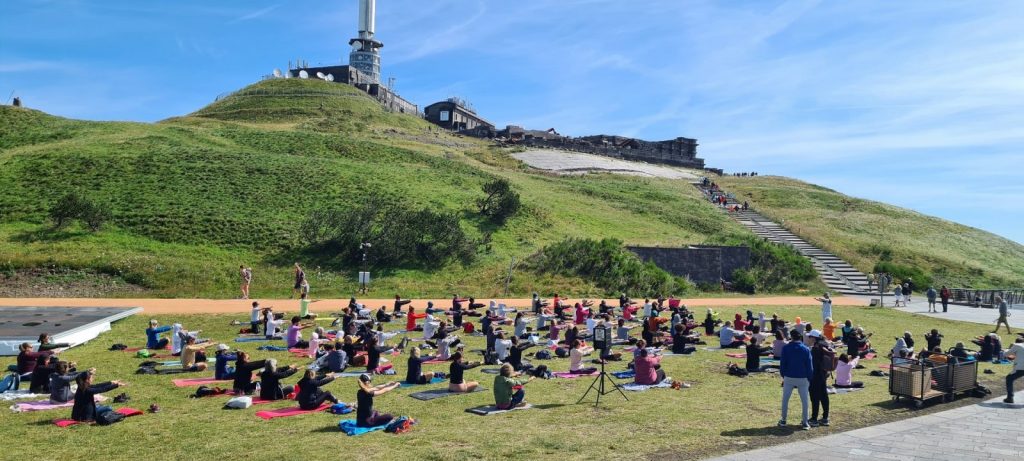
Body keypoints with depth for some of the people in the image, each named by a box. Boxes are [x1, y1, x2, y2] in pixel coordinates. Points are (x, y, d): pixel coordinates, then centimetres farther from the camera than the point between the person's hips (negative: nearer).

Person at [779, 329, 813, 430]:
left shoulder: (786, 348, -4)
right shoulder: (806, 349, -1)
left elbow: (782, 364, -2)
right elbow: (810, 366, 0)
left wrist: (783, 376, 9)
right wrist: (809, 379, 8)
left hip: (789, 377, 0)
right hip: (803, 379, 1)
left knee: (785, 399, 11)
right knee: (804, 400, 8)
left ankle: (783, 420, 15)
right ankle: (805, 423, 8)